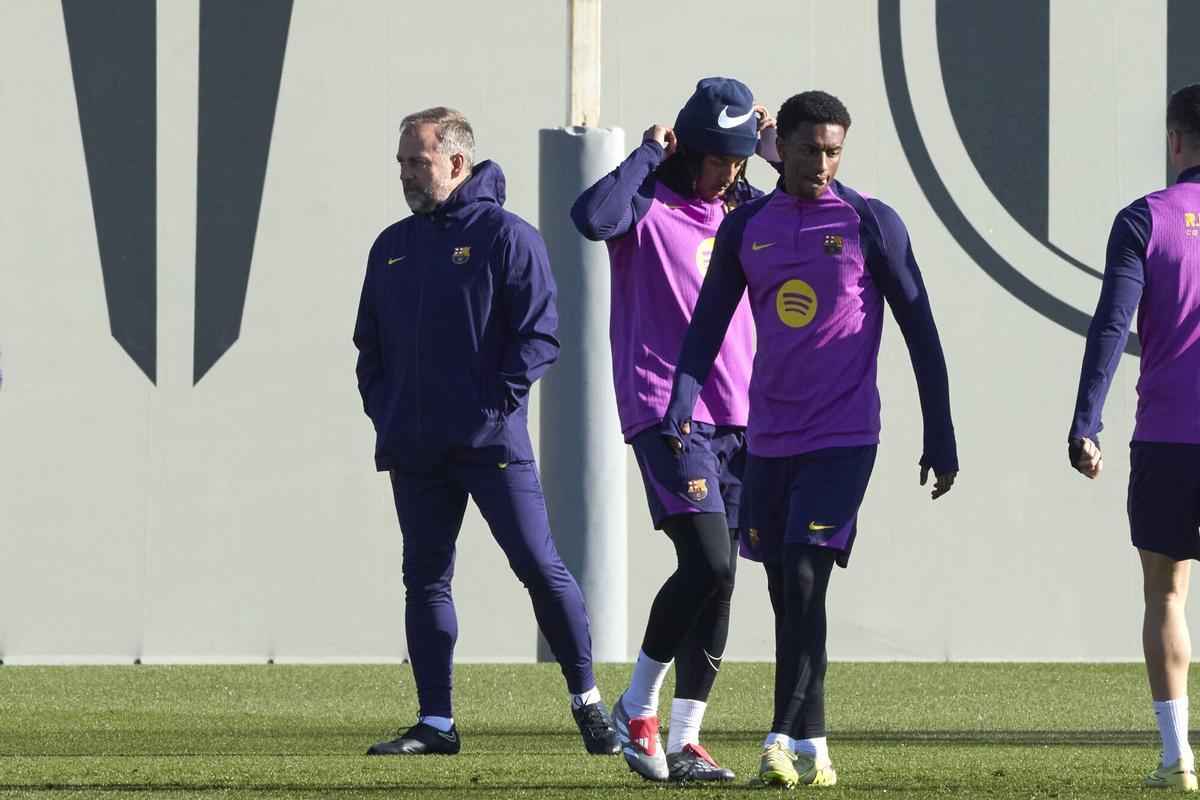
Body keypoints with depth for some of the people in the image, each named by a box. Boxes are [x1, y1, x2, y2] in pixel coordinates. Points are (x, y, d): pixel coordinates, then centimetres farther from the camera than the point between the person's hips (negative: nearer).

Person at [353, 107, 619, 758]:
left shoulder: (506, 237, -3)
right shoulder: (392, 247, 16)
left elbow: (538, 333, -7)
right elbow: (369, 343, 23)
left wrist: (497, 403, -13)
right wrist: (381, 407, 8)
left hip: (490, 441, -6)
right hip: (413, 450, 6)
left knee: (539, 566, -8)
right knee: (425, 578, 5)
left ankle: (586, 700, 2)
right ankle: (435, 722, 8)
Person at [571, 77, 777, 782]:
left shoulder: (742, 211, 15)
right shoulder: (649, 207, -4)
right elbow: (593, 217, -26)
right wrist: (648, 154, -15)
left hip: (736, 419, 7)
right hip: (665, 414, -7)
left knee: (719, 582, 3)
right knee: (708, 563, -19)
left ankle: (684, 740, 7)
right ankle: (637, 708, -2)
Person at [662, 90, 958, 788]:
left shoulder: (871, 224, -3)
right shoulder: (747, 227, 8)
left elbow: (920, 332, 0)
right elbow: (708, 326, 10)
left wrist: (941, 441, -1)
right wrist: (682, 406, -6)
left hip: (844, 436, -5)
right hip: (768, 439, 5)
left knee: (805, 578, -16)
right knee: (787, 590, 5)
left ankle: (789, 741, -19)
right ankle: (812, 746, 11)